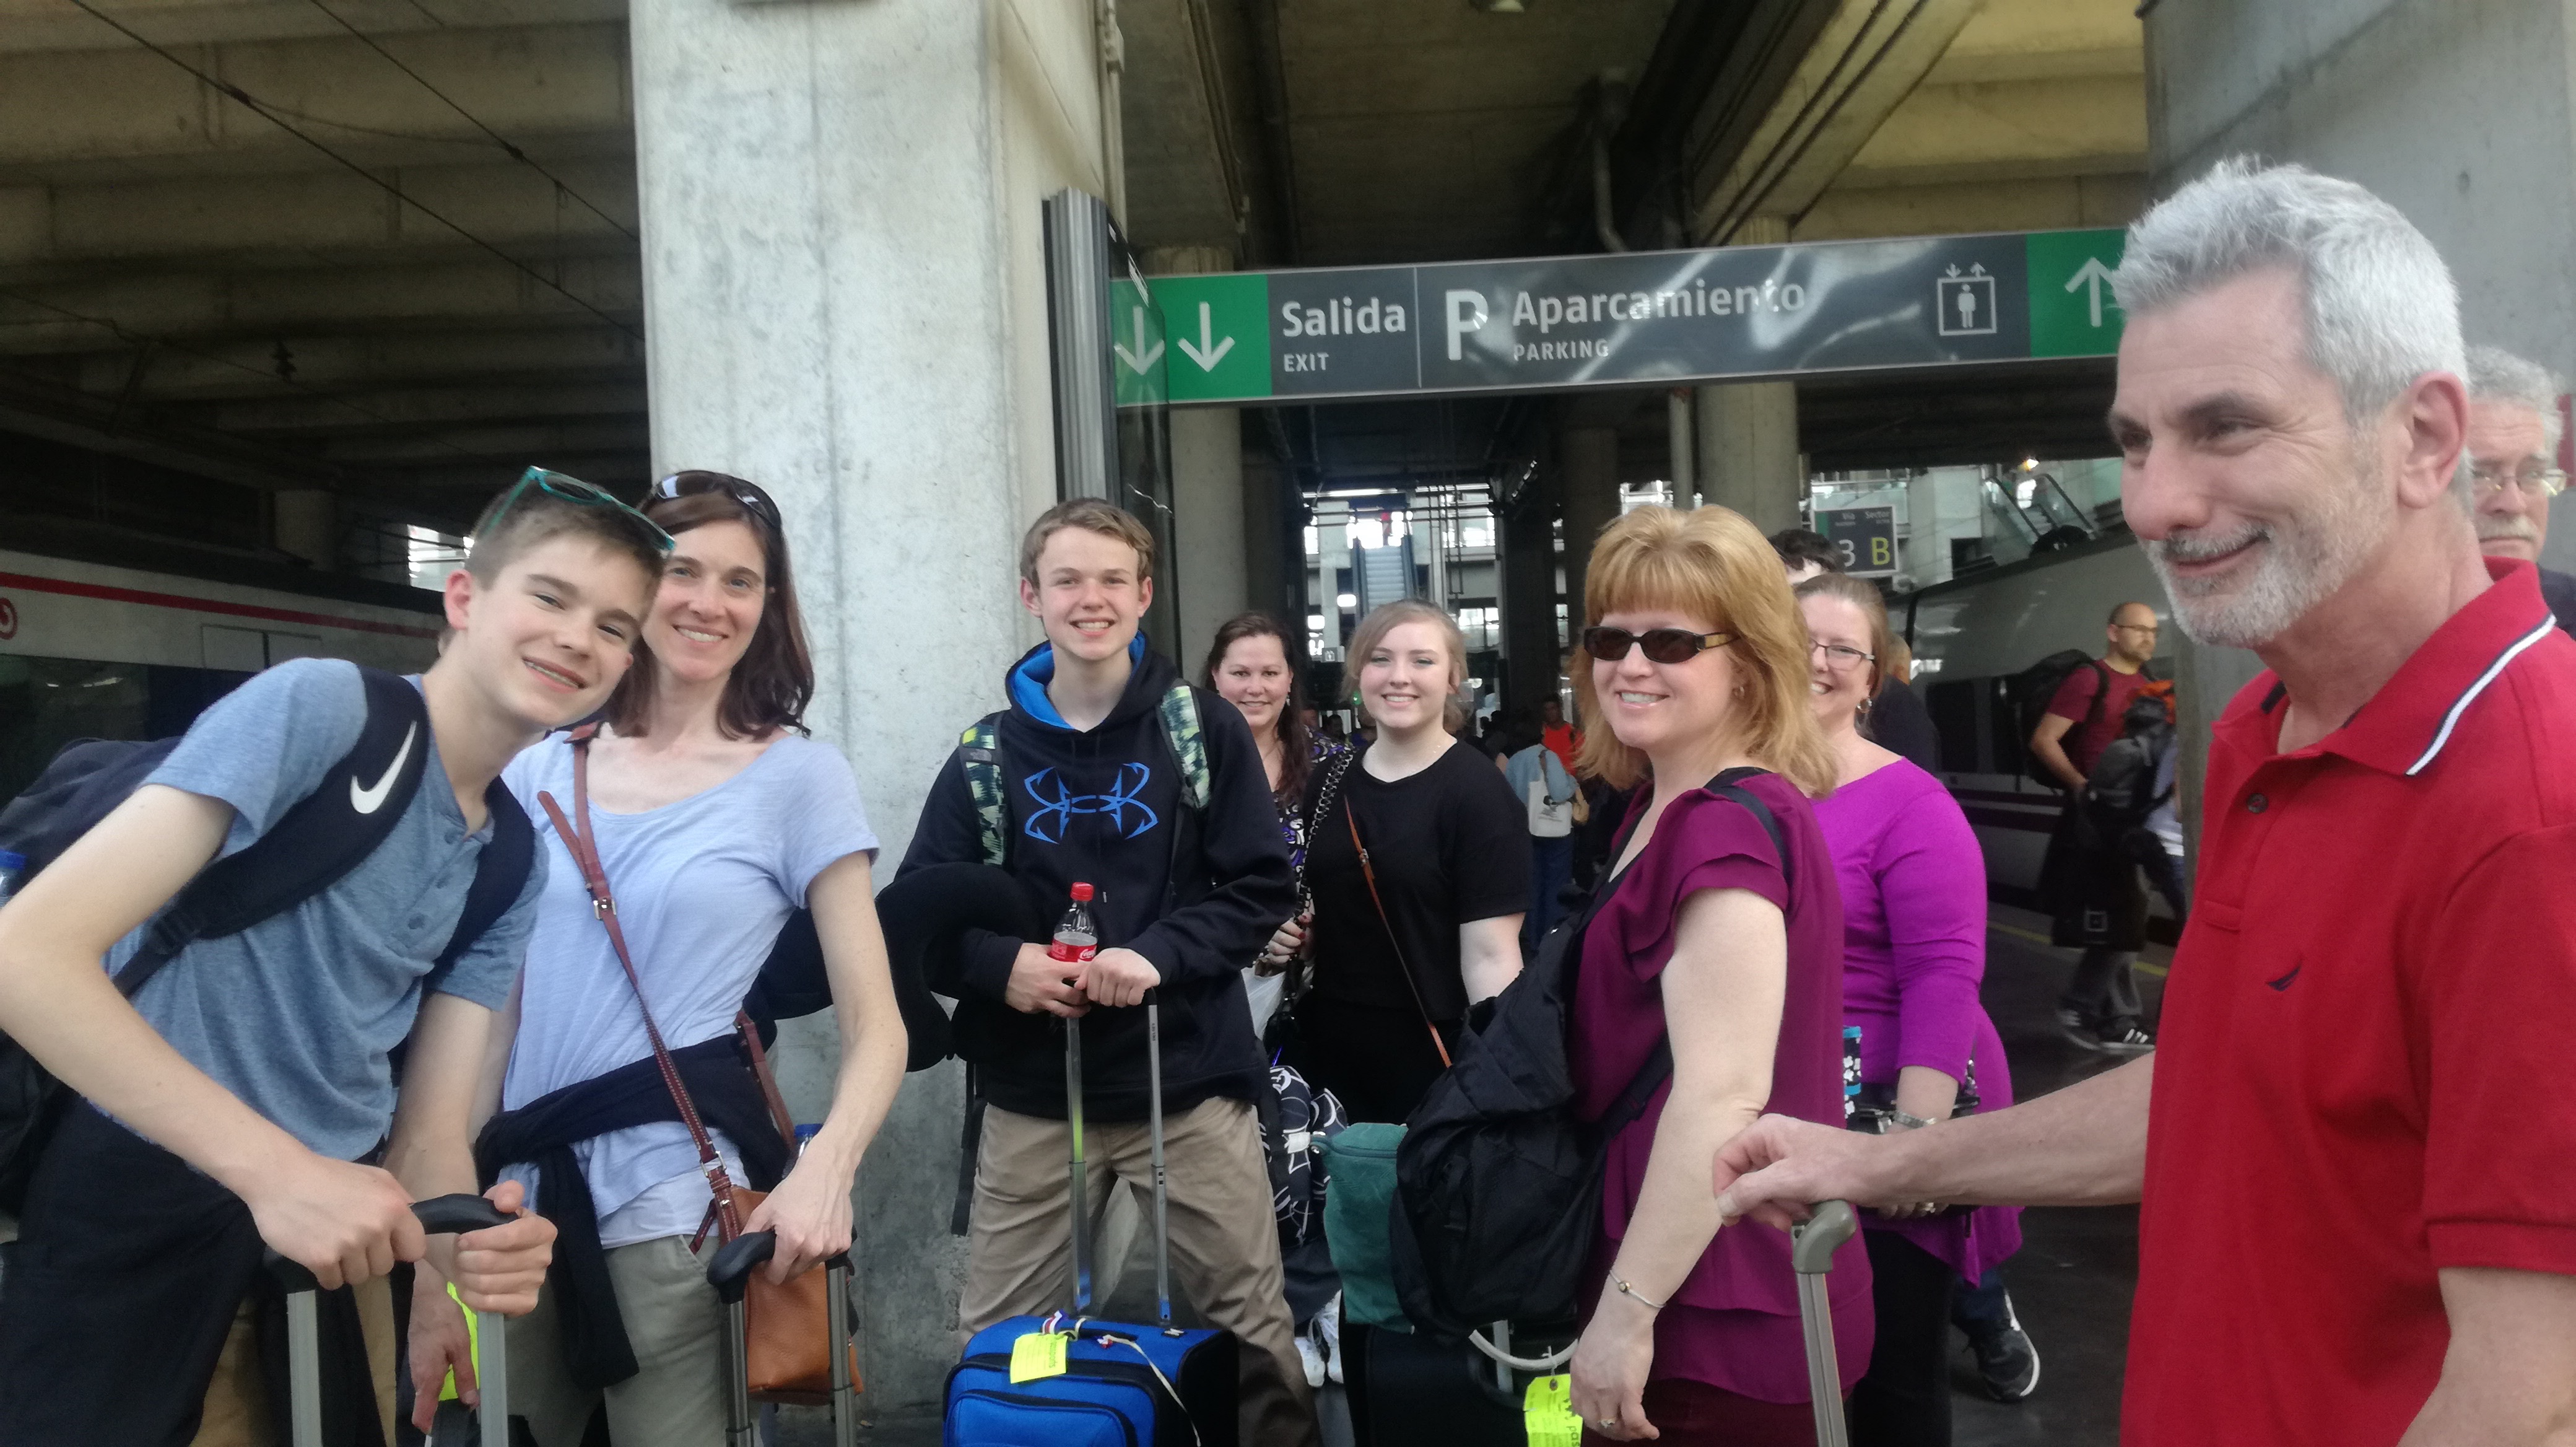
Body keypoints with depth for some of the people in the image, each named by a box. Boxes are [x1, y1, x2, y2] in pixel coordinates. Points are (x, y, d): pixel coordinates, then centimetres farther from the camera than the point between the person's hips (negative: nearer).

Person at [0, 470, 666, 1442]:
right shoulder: (321, 707, -15)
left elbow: (428, 1134, 3)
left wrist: (461, 1241, -20)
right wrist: (274, 1165, -30)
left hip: (336, 1217, 6)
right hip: (144, 1208, -6)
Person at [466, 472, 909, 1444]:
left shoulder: (798, 776, -4)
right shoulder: (541, 768, 7)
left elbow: (874, 1025, -7)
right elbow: (495, 1001, 12)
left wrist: (824, 1170, -25)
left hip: (671, 1205, -4)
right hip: (521, 1194, 4)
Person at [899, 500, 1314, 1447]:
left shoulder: (1205, 730, -1)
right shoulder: (990, 753, 4)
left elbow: (1262, 888, -2)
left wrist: (1160, 953, -18)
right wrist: (998, 962, -15)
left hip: (1187, 1081, -2)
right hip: (1032, 1093, 2)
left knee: (1257, 1327, 8)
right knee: (998, 1348, 11)